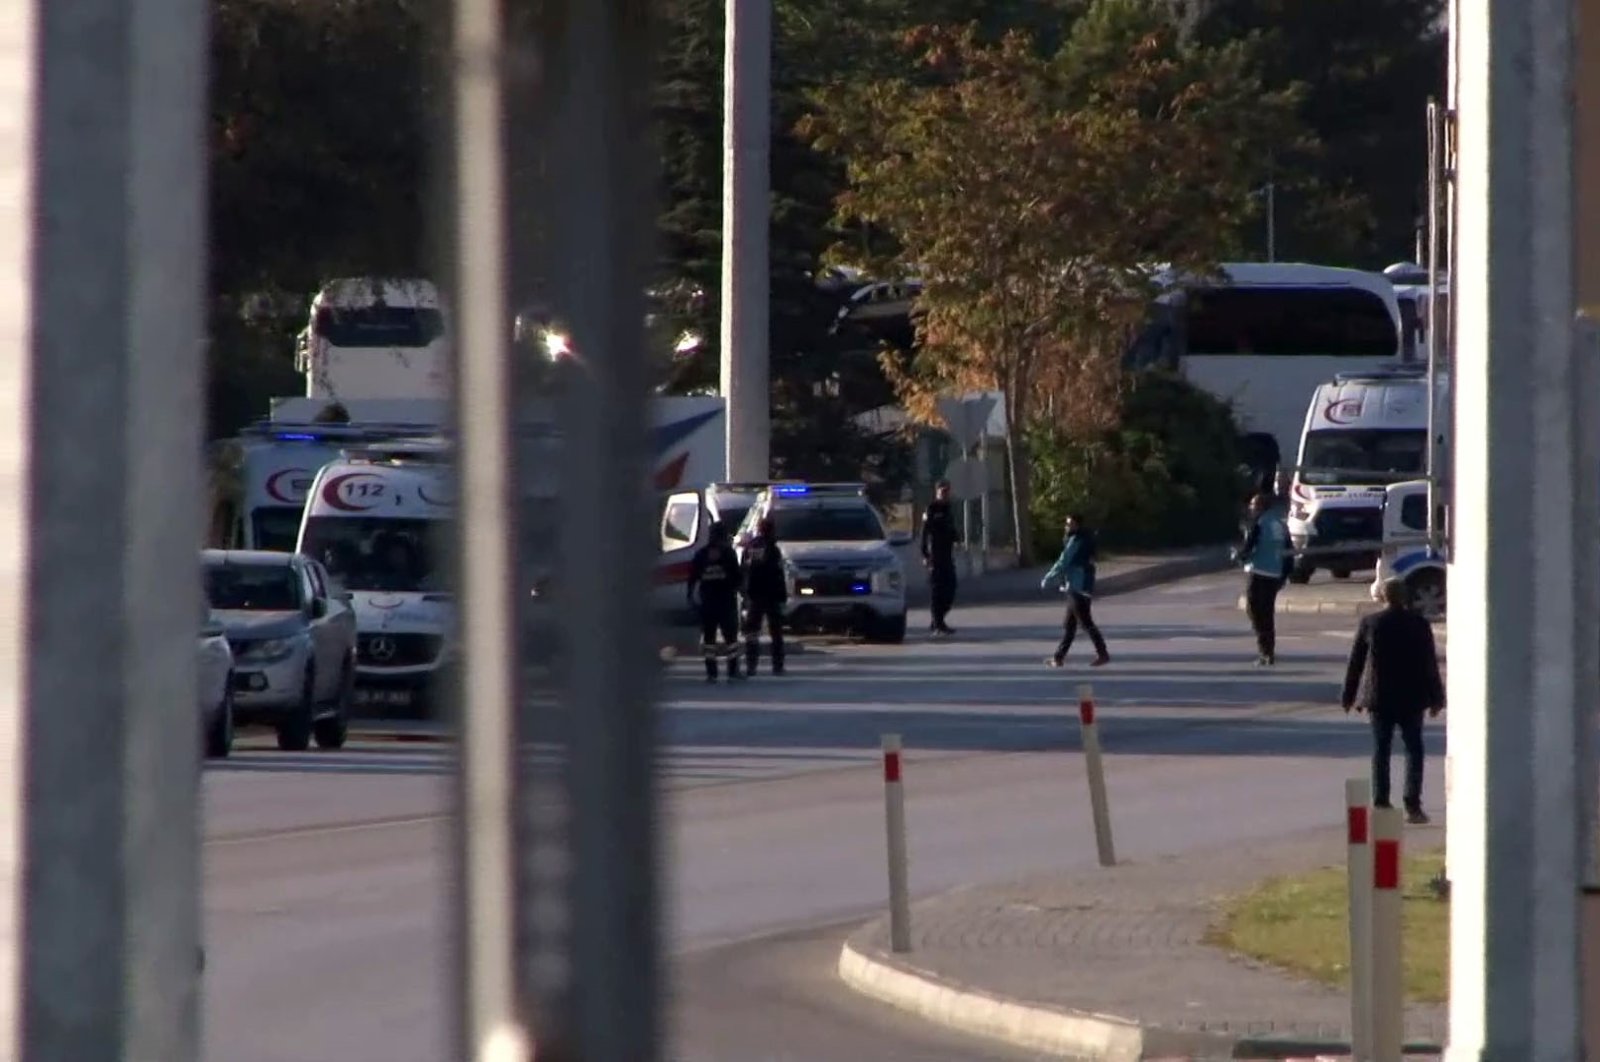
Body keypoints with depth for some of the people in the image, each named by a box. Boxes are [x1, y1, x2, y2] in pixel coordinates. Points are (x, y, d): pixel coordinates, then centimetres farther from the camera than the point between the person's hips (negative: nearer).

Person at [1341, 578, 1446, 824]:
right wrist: (1436, 697, 6)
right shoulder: (1418, 624, -6)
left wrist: (1349, 696, 10)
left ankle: (1381, 804, 3)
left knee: (1381, 751, 7)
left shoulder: (1369, 623, -4)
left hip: (1379, 699, 1)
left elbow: (1355, 662, 1)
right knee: (1413, 750, 6)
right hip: (1411, 698, -1)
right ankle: (1412, 805, -3)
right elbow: (1430, 663, -2)